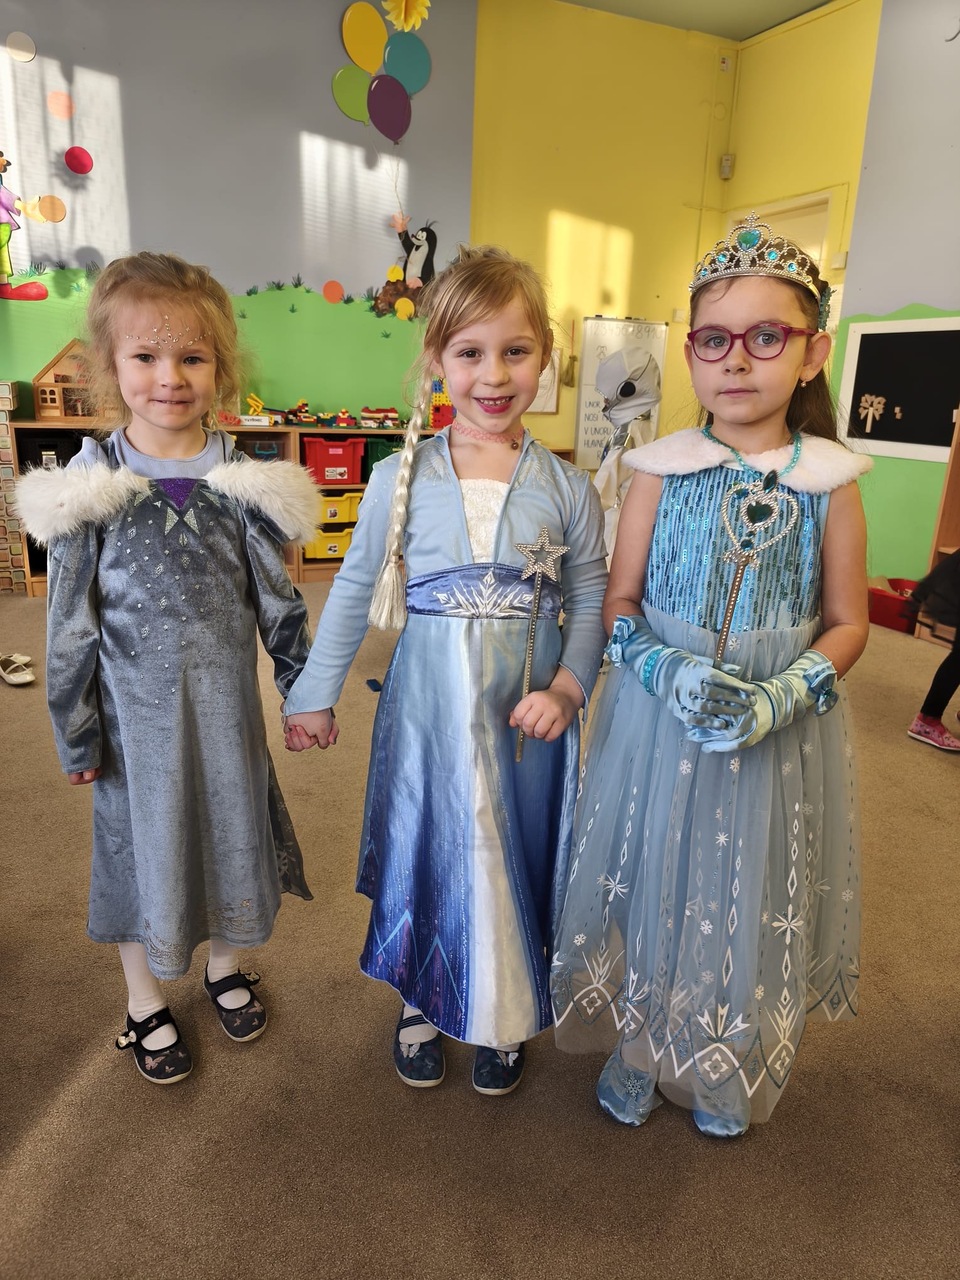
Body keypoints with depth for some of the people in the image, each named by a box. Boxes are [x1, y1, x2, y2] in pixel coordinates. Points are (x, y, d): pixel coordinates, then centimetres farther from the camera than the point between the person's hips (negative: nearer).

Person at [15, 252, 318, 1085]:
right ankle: (145, 1001, 39)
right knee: (142, 840, 14)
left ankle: (225, 967, 45)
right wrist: (75, 736, -2)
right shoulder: (90, 489, -10)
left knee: (230, 826, 17)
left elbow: (277, 597, 1)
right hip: (138, 705, -1)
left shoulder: (242, 480, -6)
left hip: (225, 697, 2)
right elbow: (70, 622, -5)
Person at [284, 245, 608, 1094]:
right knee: (424, 853, 14)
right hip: (428, 710, 0)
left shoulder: (567, 488, -4)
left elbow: (590, 601, 2)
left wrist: (567, 688, -13)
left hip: (527, 715, 1)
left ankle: (504, 1019, 41)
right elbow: (355, 590, 2)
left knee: (516, 860, 14)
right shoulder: (402, 477, -5)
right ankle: (421, 1003, 42)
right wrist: (316, 693, 5)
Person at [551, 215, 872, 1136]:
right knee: (651, 886, 11)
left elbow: (846, 623, 0)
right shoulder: (661, 471, -5)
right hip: (661, 719, 0)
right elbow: (619, 603, -1)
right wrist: (669, 671, -20)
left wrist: (780, 696, -17)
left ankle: (728, 1073, 43)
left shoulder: (829, 482, -5)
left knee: (752, 900, 14)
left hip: (782, 728, 1)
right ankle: (638, 1053, 40)